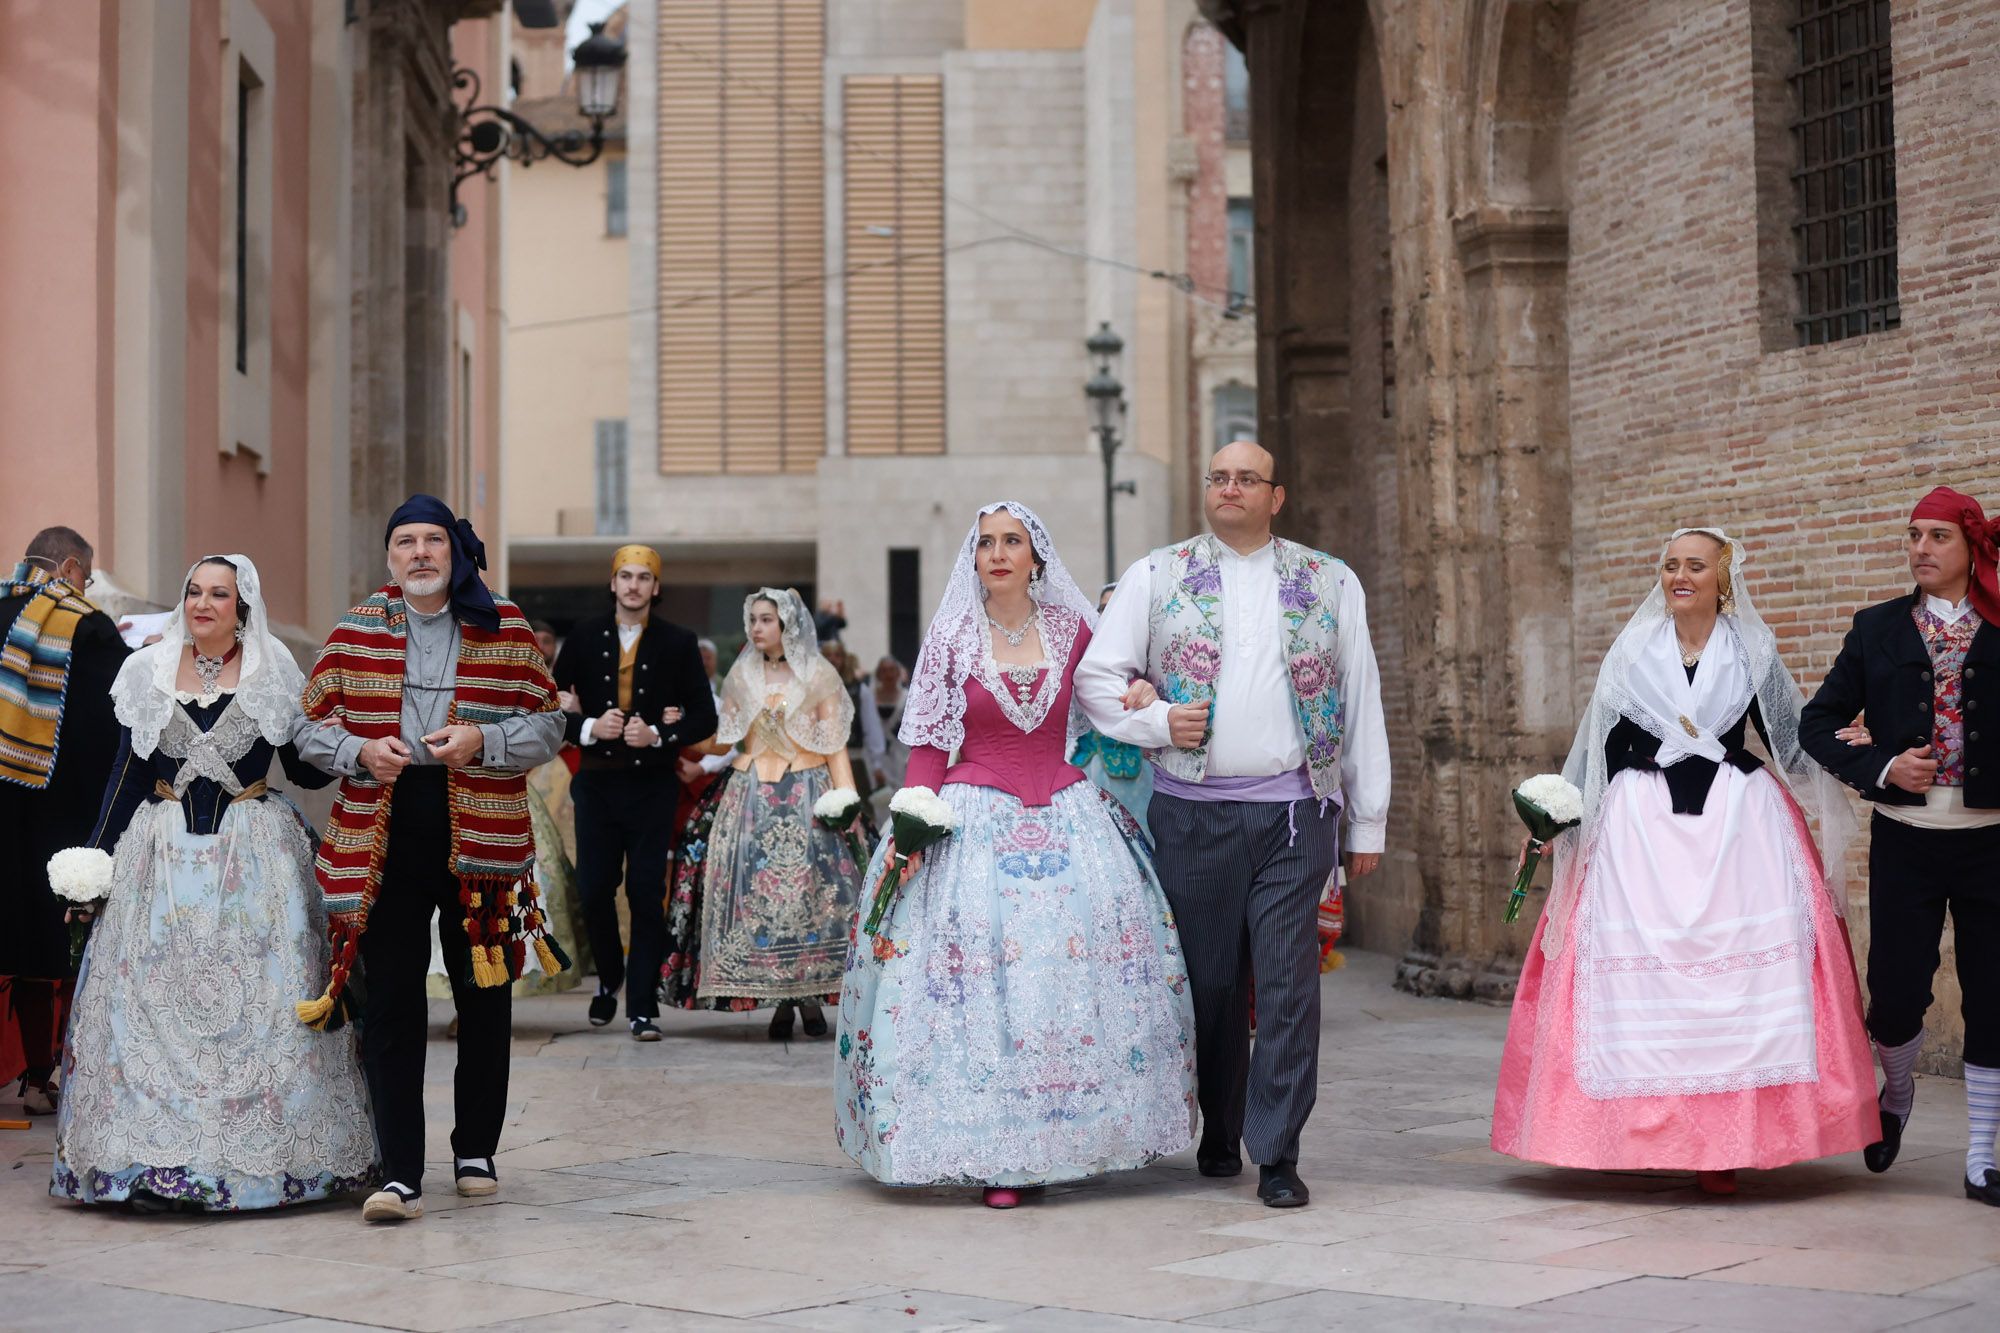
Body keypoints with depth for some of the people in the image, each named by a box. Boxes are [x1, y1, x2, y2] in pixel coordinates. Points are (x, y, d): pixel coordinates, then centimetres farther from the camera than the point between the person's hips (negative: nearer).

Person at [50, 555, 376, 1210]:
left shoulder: (274, 673, 3)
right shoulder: (149, 672, 7)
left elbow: (303, 768, 5)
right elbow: (127, 775, 10)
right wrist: (96, 860, 5)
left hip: (254, 857, -1)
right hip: (163, 857, 2)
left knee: (257, 1000, -3)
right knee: (156, 1000, -2)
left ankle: (264, 1155, 4)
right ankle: (159, 1162, 4)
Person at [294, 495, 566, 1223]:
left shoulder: (506, 629, 5)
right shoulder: (353, 631, 7)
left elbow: (548, 724, 4)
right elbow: (310, 725, 10)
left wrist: (483, 740, -13)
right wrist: (359, 751, -10)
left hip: (482, 834, 0)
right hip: (381, 838, 0)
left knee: (484, 997, 9)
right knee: (390, 1005, -4)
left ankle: (476, 1151, 25)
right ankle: (400, 1175, -3)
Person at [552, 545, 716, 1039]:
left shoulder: (678, 643, 4)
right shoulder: (585, 637, 7)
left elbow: (704, 717, 3)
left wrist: (658, 735, -13)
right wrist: (588, 728, -11)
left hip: (653, 782, -1)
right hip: (598, 781, 2)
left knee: (647, 895, -4)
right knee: (595, 890, 2)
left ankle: (642, 1008, 0)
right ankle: (609, 979, 28)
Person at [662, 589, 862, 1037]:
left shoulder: (818, 675, 4)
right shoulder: (741, 676, 13)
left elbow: (835, 745, 0)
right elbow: (721, 741, 16)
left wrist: (845, 799, -9)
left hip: (806, 796, -2)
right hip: (750, 797, 3)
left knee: (809, 890, -10)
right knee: (754, 890, -6)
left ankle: (809, 995, 0)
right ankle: (779, 999, 0)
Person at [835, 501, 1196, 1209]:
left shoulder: (1072, 628, 7)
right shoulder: (950, 637, 2)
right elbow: (928, 744, 1)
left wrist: (1139, 692, 0)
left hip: (1066, 818, 2)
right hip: (973, 822, -2)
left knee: (1073, 978, -3)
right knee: (976, 984, -7)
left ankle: (1054, 1142, 8)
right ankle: (993, 1156, -2)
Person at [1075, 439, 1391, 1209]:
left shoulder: (1330, 584, 12)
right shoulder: (1156, 578, 10)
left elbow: (1362, 702, 12)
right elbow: (1097, 676, 9)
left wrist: (1368, 821, 9)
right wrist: (1156, 721, -10)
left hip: (1294, 812, 0)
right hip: (1192, 811, 0)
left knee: (1289, 985, -5)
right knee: (1209, 984, 5)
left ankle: (1277, 1154, 0)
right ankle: (1216, 1137, 21)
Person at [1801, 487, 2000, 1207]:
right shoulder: (1877, 629, 7)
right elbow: (1816, 724, 7)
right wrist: (1881, 765, -10)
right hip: (1904, 841, 1)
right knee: (1895, 997, -2)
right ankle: (1897, 1092, 32)